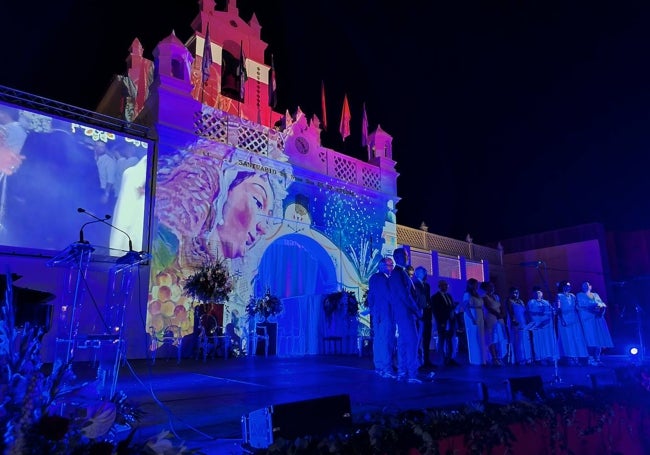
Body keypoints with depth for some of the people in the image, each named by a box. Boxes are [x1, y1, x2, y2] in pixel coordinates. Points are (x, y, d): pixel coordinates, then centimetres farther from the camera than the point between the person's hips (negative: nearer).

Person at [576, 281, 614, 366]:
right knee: (592, 340, -12)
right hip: (588, 319, -5)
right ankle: (591, 359, -12)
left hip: (598, 319, 5)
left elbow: (603, 304, 10)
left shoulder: (595, 295, 22)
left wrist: (602, 306, -13)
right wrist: (596, 304, -18)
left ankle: (597, 359, 3)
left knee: (600, 339, -2)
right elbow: (584, 303, -10)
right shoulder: (580, 295, 8)